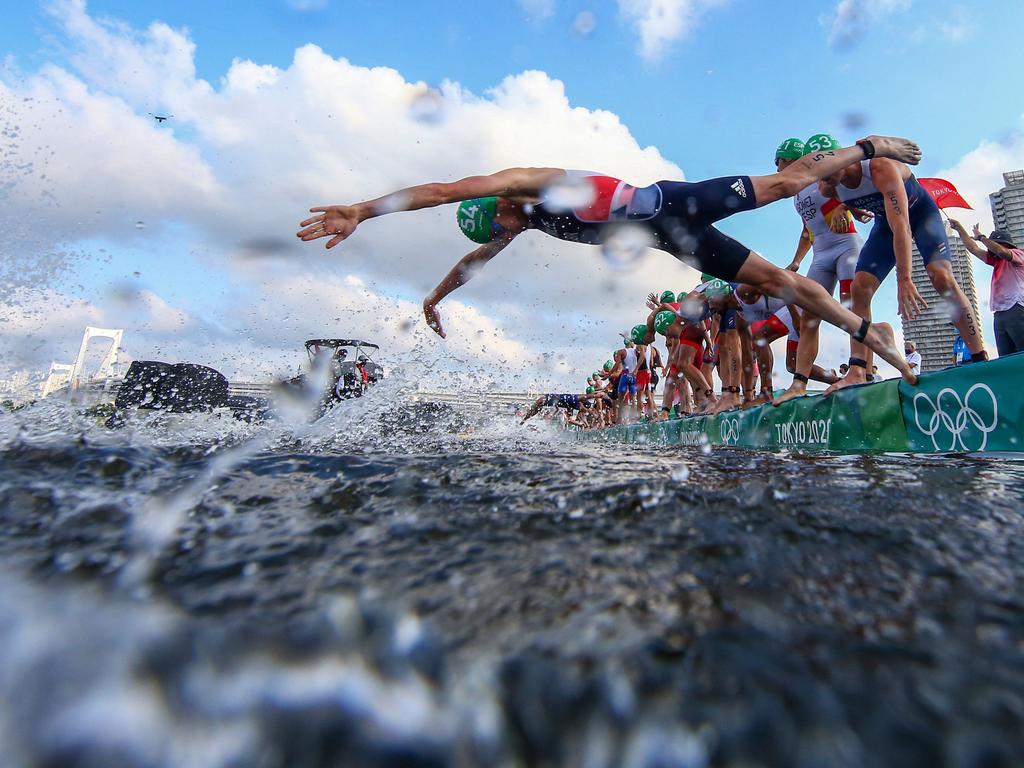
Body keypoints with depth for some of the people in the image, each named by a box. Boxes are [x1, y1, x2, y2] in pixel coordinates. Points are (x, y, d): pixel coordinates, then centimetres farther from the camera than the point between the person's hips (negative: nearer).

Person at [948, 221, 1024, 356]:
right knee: (1006, 360, -4)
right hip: (999, 314, 7)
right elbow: (974, 249, 24)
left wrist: (981, 237, -1)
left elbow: (1001, 251, -14)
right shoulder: (997, 260, 28)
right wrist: (960, 228, 20)